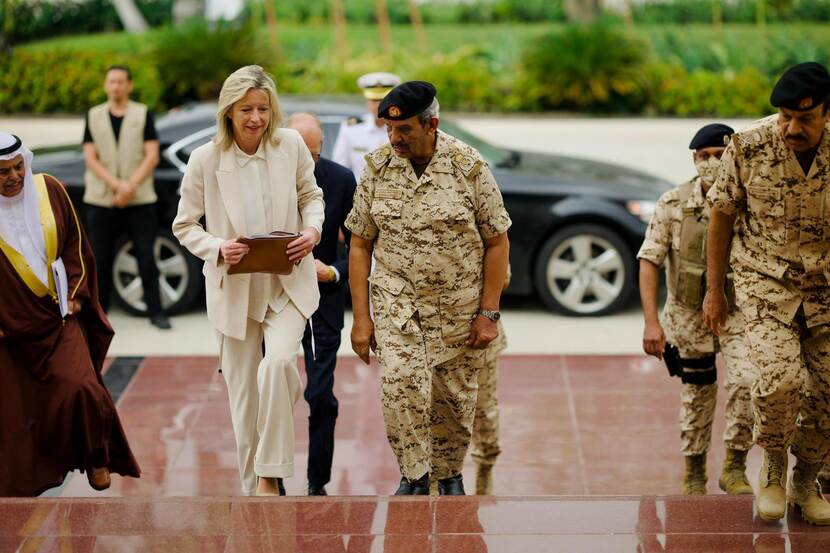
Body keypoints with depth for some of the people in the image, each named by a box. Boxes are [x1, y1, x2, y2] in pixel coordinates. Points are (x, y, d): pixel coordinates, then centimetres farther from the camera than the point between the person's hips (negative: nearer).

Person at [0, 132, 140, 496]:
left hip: (57, 316, 2)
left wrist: (75, 292, 2)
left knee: (80, 388, -11)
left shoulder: (49, 190, 0)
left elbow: (74, 243, 10)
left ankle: (95, 459, 14)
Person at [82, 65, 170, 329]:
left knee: (147, 257, -2)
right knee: (100, 260, 4)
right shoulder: (94, 117, 9)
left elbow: (152, 156, -2)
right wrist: (117, 185, -14)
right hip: (101, 199, 2)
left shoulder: (143, 114, 5)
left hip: (140, 200, -1)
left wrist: (130, 186, -14)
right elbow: (90, 158, 1)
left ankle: (155, 311, 5)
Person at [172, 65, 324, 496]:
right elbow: (184, 226, 1)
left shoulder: (291, 145, -4)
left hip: (289, 283, 0)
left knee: (278, 362, -26)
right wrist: (217, 248, -18)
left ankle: (271, 473, -12)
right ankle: (253, 486, 25)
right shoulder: (205, 160, -8)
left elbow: (310, 195, 12)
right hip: (235, 288, 0)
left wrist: (313, 229, -9)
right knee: (244, 393, 7)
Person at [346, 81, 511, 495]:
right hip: (396, 303, 1)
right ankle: (414, 477, -2)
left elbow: (497, 242, -2)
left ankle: (449, 475, 30)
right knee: (401, 386, -18)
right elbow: (360, 245, 4)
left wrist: (488, 313, -6)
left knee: (454, 398, 6)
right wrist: (360, 317, -1)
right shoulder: (377, 168, -1)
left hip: (459, 306, -1)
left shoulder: (469, 167, -8)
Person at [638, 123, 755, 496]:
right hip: (689, 315, 1)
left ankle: (734, 468, -2)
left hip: (738, 314, -1)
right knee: (697, 397, 12)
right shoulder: (673, 204, -8)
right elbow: (649, 262, -7)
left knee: (745, 382, -20)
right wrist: (651, 322, -14)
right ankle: (694, 473, 32)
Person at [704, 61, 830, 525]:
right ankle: (773, 470, 5)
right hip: (766, 282, -2)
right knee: (780, 377, -23)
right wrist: (715, 290, 4)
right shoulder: (748, 147, -13)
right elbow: (723, 217, 1)